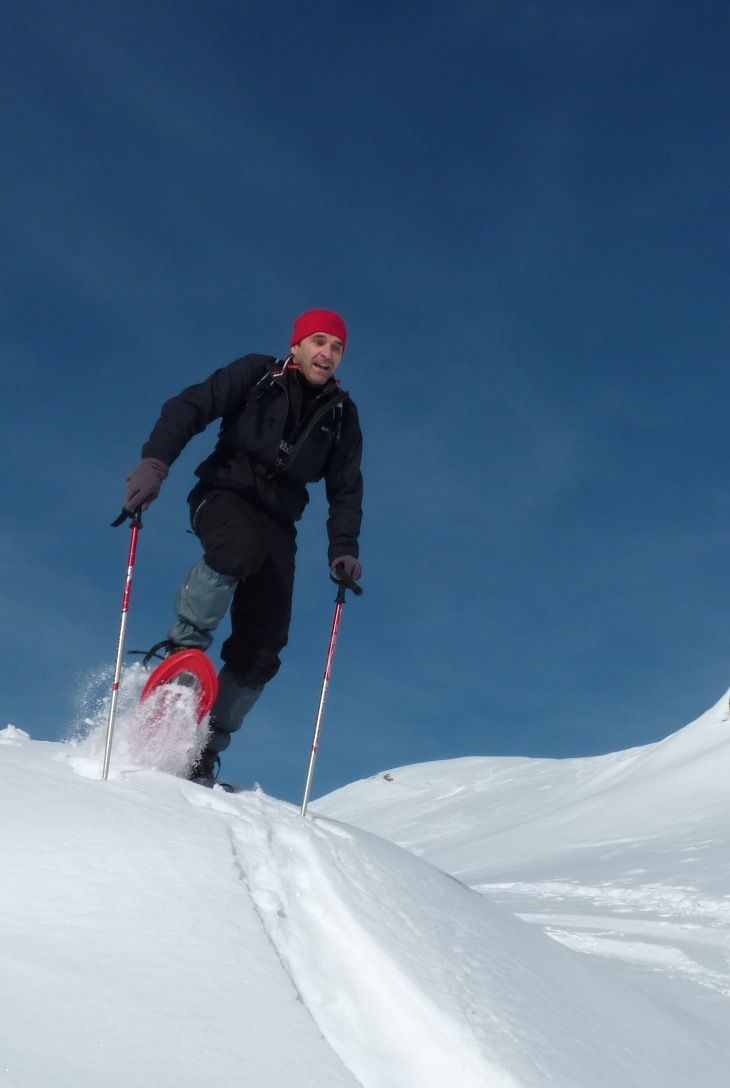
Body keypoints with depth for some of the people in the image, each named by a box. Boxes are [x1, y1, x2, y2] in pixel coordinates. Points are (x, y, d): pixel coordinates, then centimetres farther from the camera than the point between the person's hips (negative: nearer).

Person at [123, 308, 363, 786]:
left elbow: (346, 489, 11)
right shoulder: (256, 375, 1)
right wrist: (156, 460, -26)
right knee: (241, 546, -41)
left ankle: (206, 749, -7)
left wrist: (344, 547, -4)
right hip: (224, 493, -3)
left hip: (277, 521, 3)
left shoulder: (341, 415, 10)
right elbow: (190, 408, -8)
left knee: (263, 645, -13)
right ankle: (185, 647, -24)